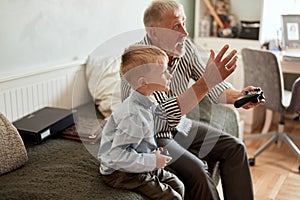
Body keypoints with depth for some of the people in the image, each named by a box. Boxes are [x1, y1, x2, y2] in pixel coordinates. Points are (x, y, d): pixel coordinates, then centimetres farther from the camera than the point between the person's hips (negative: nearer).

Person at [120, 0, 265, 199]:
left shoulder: (184, 45, -8)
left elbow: (213, 86, -2)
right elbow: (166, 114, -36)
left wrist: (238, 96, -23)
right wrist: (207, 81, -44)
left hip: (179, 126, 7)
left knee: (234, 147, 2)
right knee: (196, 170, -26)